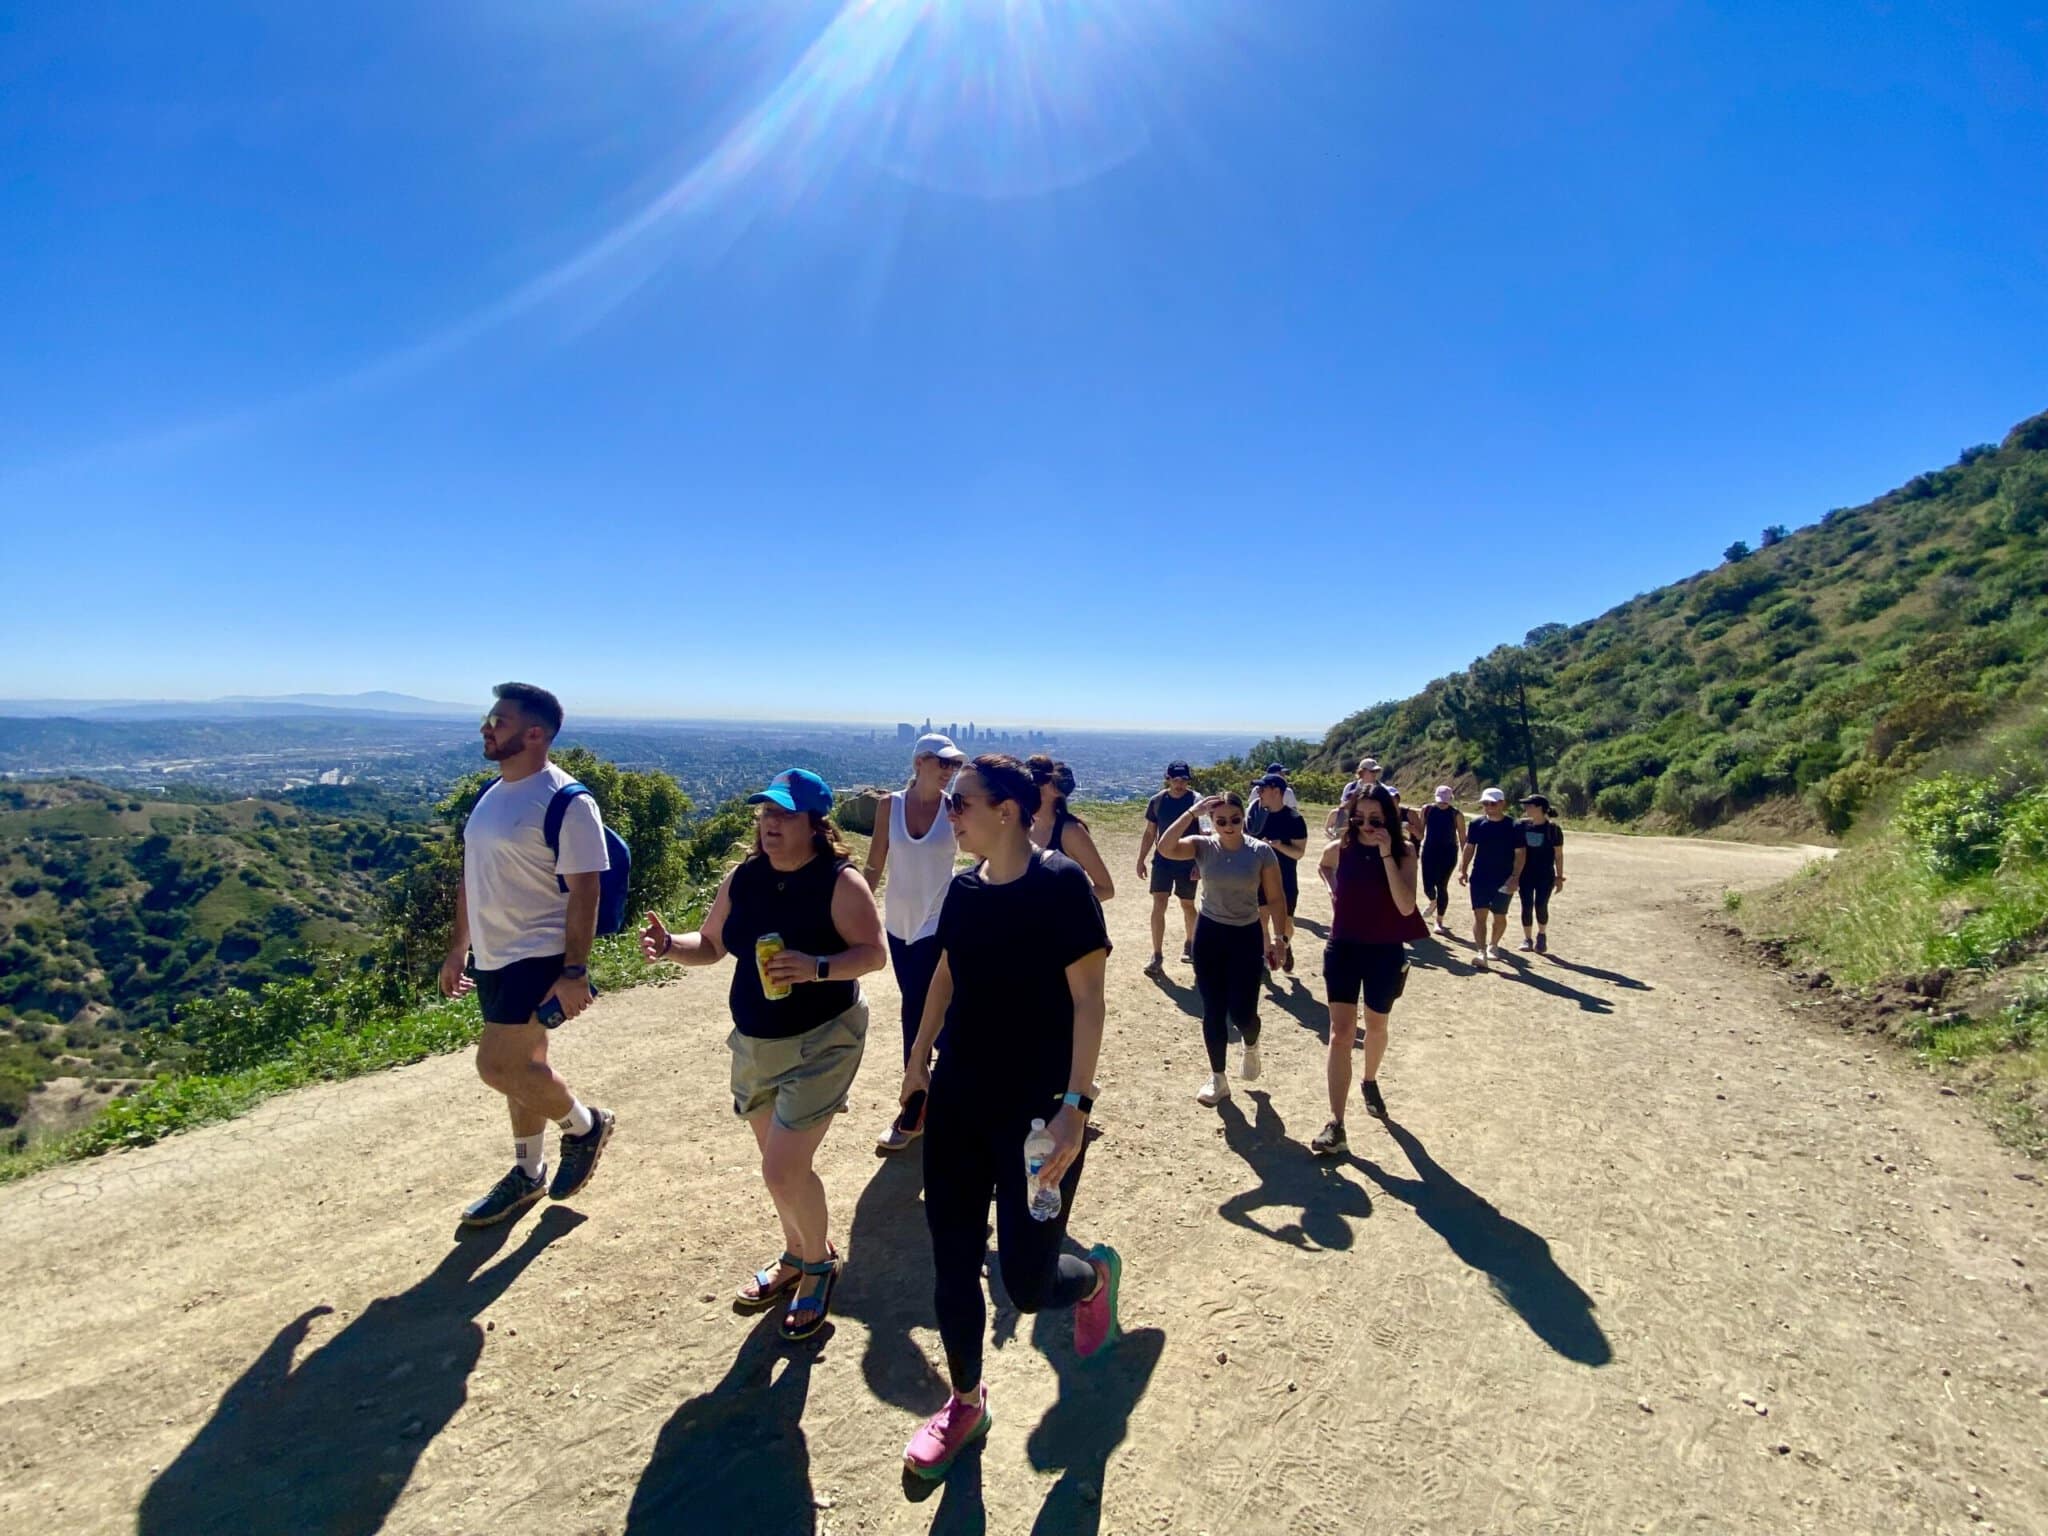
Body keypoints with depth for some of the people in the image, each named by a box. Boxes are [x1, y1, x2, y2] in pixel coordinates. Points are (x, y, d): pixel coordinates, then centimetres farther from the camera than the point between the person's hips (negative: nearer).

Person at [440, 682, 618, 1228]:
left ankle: (585, 1125, 14)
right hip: (491, 957, 8)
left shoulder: (566, 803, -18)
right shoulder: (489, 794, 9)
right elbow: (472, 878, 16)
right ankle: (528, 1174, 33)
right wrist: (457, 949, 18)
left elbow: (583, 892, -19)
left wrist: (574, 973, -22)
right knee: (520, 1066, 17)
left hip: (539, 958, -8)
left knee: (499, 1065, -10)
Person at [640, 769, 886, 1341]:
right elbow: (710, 946, 9)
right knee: (781, 1164, 19)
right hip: (754, 1043, 6)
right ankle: (797, 1256, 44)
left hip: (821, 1043, -6)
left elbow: (874, 953, -19)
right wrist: (669, 946, -11)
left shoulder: (840, 882, -17)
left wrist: (816, 968, -34)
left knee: (783, 1170, -6)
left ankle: (819, 1262, 23)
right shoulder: (742, 879, 1)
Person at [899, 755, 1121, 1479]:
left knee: (1028, 1283, 3)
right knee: (952, 1265, 12)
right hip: (958, 1100, 6)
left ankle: (1096, 1273, 38)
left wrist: (1075, 1106, -21)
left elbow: (1088, 999, -17)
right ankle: (966, 1402, 37)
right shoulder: (965, 888, 2)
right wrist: (919, 1058, 19)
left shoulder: (1061, 883, -17)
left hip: (1037, 1111, -6)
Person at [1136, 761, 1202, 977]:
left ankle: (1190, 944, 36)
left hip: (1188, 861, -2)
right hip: (1163, 860, 2)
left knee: (1187, 905, 12)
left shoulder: (1196, 801, -9)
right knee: (1158, 905, -6)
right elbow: (1149, 833, 9)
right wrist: (1140, 860, 6)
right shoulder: (1157, 801, 0)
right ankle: (1157, 956, -2)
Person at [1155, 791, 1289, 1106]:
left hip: (1247, 935, -1)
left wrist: (1279, 936, -12)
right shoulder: (1203, 845, -9)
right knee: (1212, 1011, 6)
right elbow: (1165, 847, -28)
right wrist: (1192, 811, -29)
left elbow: (1276, 898, -4)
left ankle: (1251, 1046, 35)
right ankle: (1218, 1078, 25)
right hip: (1209, 933, 1)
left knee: (1241, 1012, -3)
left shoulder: (1261, 851, -9)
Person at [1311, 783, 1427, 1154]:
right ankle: (1336, 1124, -6)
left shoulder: (1404, 852, -11)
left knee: (1376, 1026, 20)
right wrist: (1338, 892, 4)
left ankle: (1370, 1082, 50)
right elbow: (1323, 867, 20)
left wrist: (1386, 856, -27)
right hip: (1343, 948, 0)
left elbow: (1406, 907, -24)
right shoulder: (1339, 849, -6)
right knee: (1341, 1032, -7)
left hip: (1386, 952, 0)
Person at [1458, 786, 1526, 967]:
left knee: (1500, 915, 11)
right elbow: (1469, 848, 7)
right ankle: (1482, 952, -11)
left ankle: (1493, 945, 33)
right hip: (1479, 877, 1)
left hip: (1504, 879, -1)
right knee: (1479, 914, -8)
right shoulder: (1476, 823, 0)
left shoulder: (1514, 827, -7)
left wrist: (1515, 877, -14)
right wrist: (1463, 870, 0)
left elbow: (1519, 853, -6)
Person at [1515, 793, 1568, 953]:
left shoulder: (1553, 828, -8)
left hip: (1545, 875, -2)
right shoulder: (1521, 826, -2)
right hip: (1525, 875, 2)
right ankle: (1527, 938, 17)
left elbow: (1558, 854, -2)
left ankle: (1542, 935, 25)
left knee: (1541, 906, -1)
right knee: (1526, 906, 3)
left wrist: (1559, 877, -2)